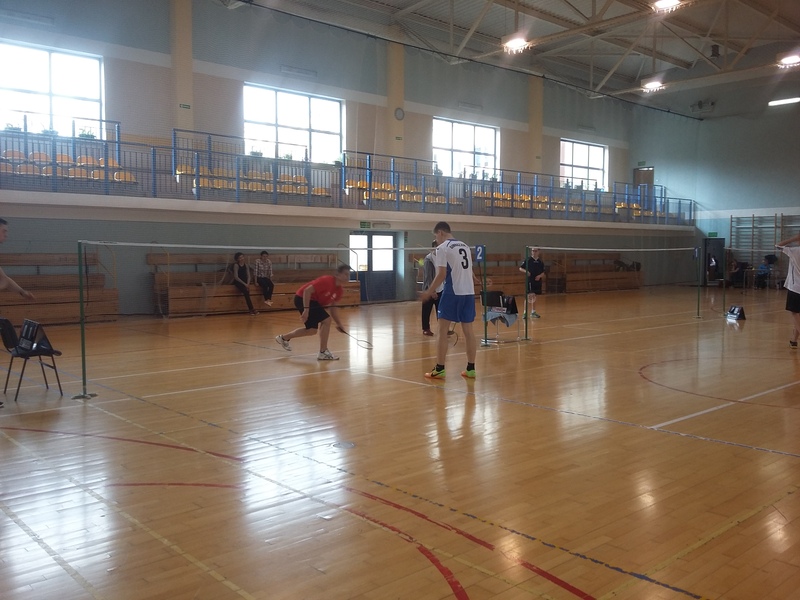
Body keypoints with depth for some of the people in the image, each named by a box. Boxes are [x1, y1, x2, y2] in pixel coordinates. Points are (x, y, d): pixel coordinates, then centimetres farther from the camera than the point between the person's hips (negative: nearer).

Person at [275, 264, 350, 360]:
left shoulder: (339, 290, -1)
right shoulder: (327, 280, -27)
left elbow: (332, 307, 9)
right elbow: (307, 290, -29)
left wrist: (338, 323, 3)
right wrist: (306, 309, -31)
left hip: (314, 302, 10)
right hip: (303, 298, -10)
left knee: (311, 330, 15)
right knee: (326, 320, -18)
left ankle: (284, 338, 34)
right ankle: (323, 352, -9)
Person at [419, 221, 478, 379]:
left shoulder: (442, 248, -6)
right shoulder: (465, 246, 14)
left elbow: (442, 274, -13)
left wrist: (429, 292, -5)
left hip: (452, 292, -6)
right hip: (469, 292, 6)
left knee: (443, 331, 0)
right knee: (468, 331, 9)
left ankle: (439, 369, 1)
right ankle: (470, 369, 12)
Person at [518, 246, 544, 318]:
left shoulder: (541, 261, 8)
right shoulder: (528, 260, -2)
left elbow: (543, 273, 11)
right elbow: (520, 268, -1)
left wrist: (540, 276, -9)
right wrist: (526, 271, -20)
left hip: (537, 281, 4)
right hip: (530, 281, -4)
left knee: (534, 297, 13)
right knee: (530, 296, -12)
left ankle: (533, 312, 22)